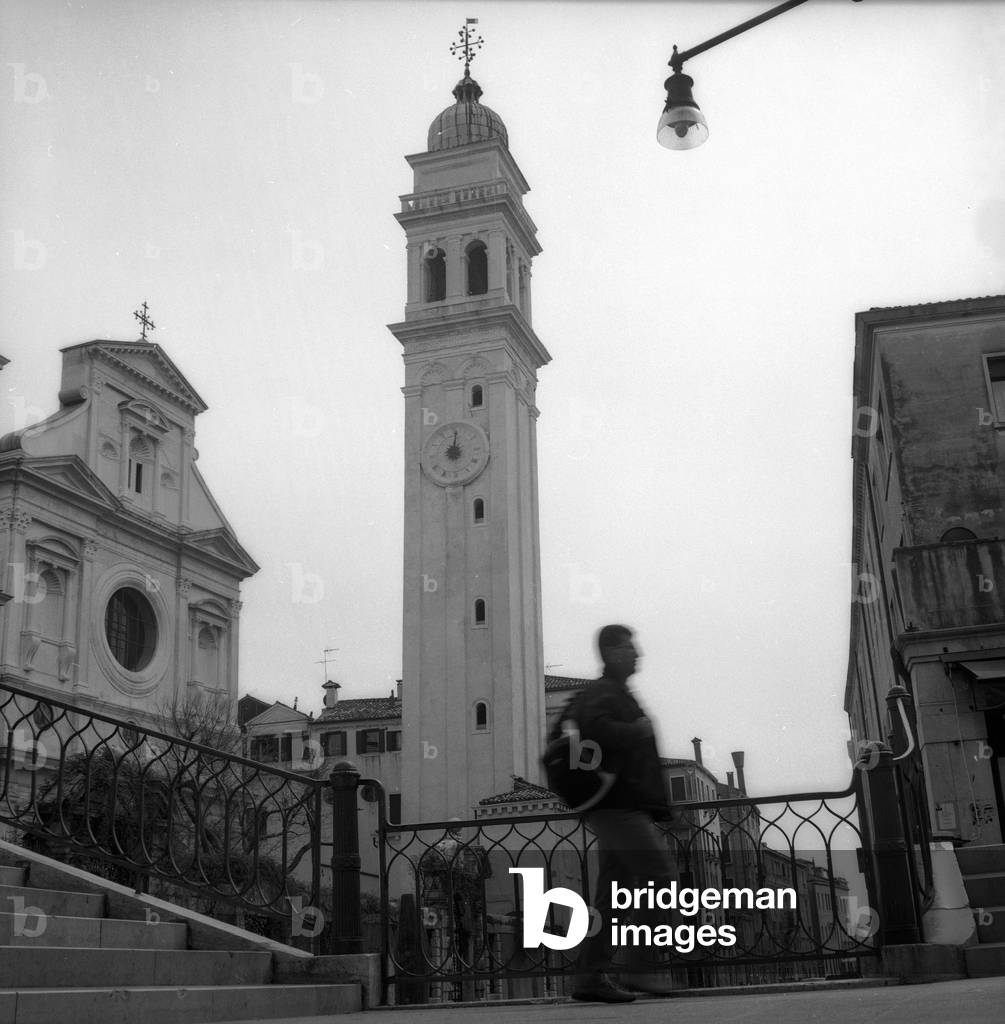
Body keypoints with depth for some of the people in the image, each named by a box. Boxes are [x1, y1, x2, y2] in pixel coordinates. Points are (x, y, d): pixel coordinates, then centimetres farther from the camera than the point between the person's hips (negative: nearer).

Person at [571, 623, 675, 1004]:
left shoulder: (619, 694, 24)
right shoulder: (601, 694, -8)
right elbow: (597, 730, -29)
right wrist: (638, 730, -15)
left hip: (624, 807, 10)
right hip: (618, 805, -10)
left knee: (612, 894, 7)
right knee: (659, 871, -14)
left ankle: (591, 976, 8)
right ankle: (643, 969, -13)